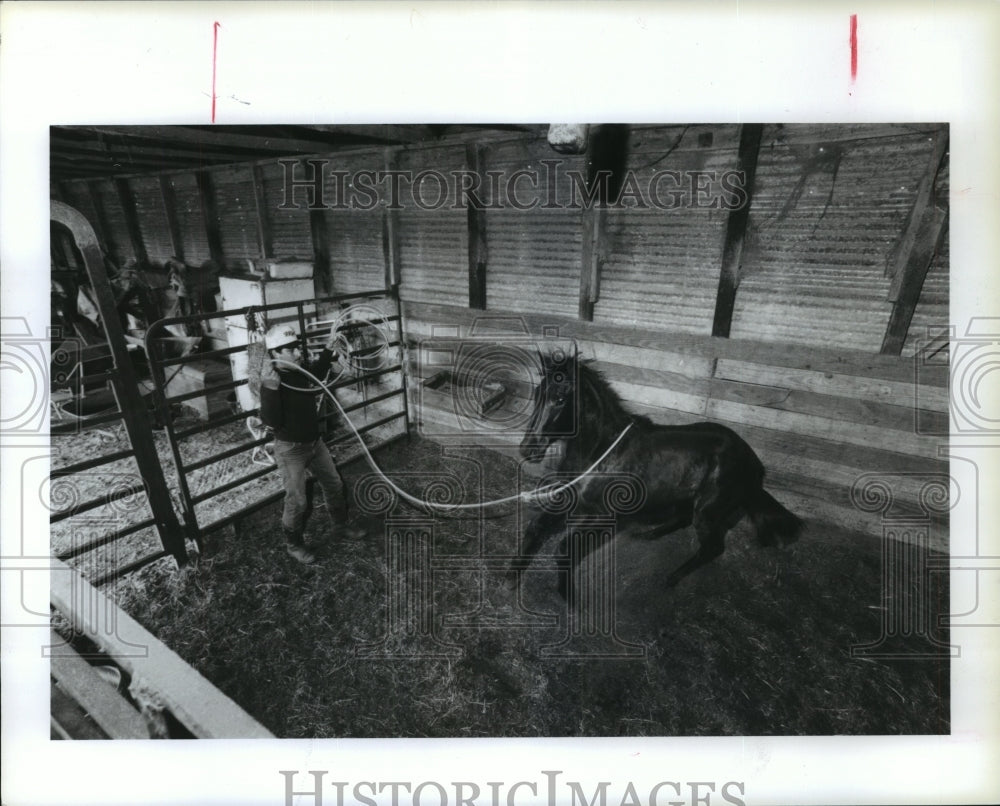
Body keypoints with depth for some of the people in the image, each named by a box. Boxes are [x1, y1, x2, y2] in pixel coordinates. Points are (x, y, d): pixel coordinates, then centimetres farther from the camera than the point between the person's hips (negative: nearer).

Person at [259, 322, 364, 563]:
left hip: (315, 442, 8)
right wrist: (270, 388, -43)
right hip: (290, 449, -7)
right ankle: (293, 544, 27)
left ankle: (340, 526, 41)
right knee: (296, 501, 2)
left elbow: (317, 373, 23)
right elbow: (271, 421, -34)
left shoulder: (302, 369, -4)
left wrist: (328, 350, 13)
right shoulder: (272, 381, -24)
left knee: (334, 485, 18)